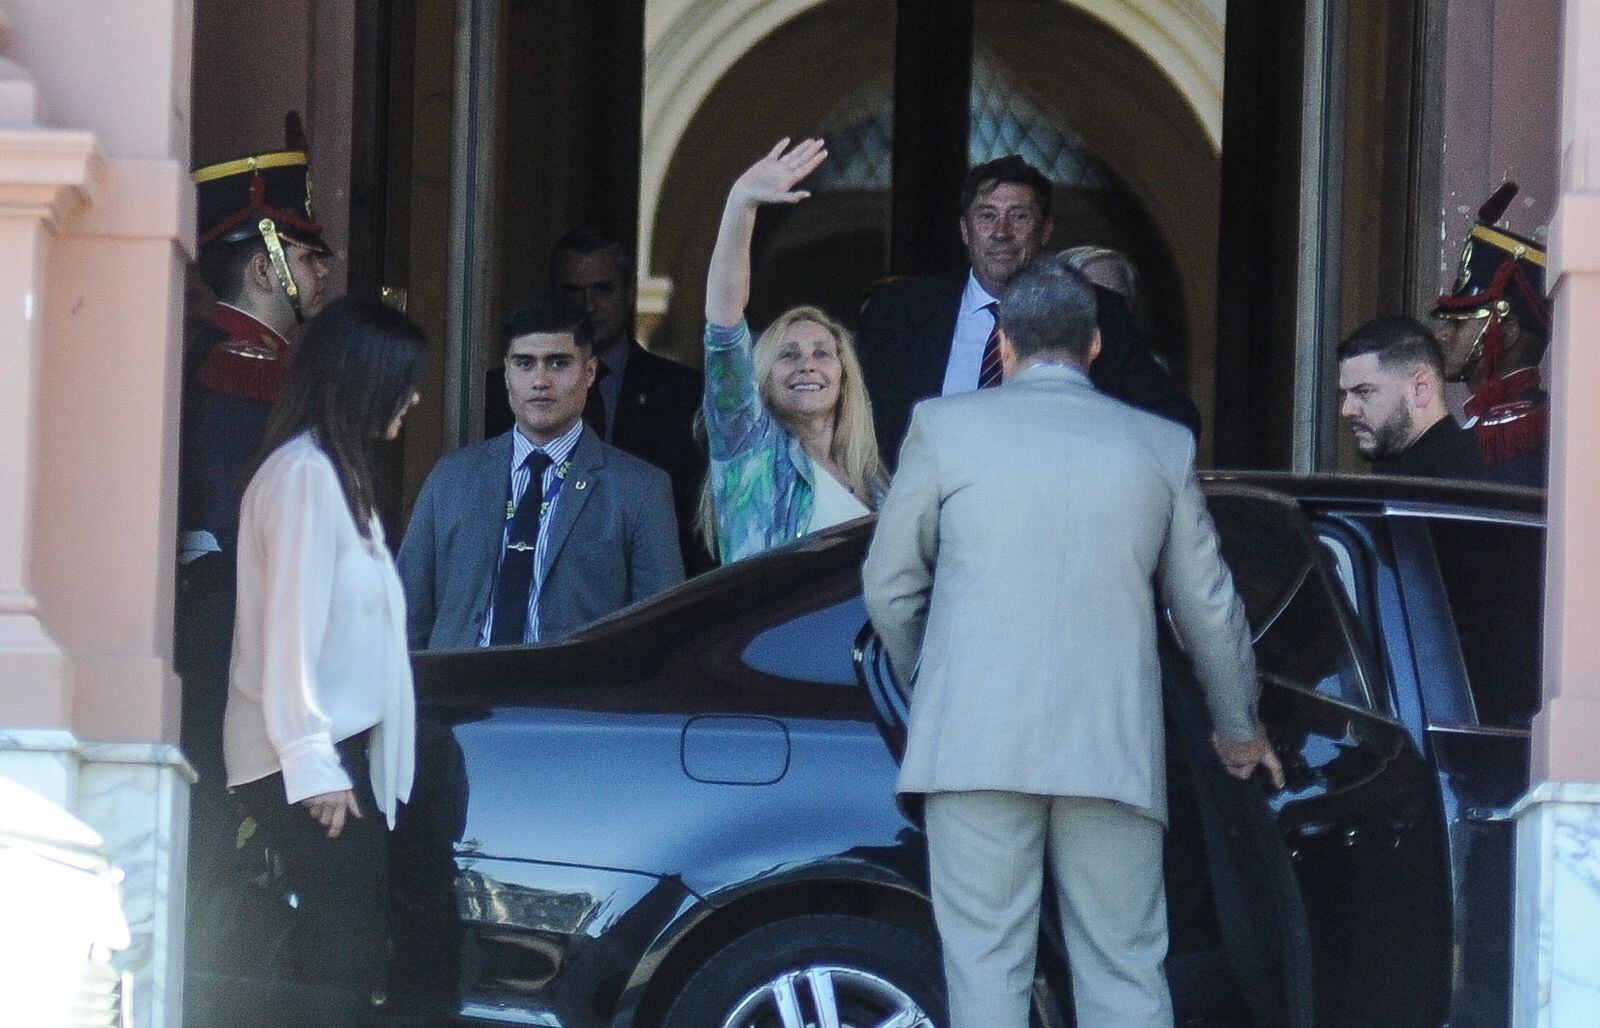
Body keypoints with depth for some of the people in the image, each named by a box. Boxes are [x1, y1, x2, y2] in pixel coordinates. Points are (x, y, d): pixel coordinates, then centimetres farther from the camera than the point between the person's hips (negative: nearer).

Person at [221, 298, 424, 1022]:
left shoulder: (337, 472, 19)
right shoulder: (304, 473, -12)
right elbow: (291, 628, -17)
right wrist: (313, 763, -20)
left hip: (337, 747, 10)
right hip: (308, 754, -10)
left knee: (344, 957, 5)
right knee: (343, 959, -12)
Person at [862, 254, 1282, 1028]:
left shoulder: (945, 426, 5)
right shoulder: (1162, 447, 11)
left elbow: (889, 585, 10)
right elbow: (1209, 608, 18)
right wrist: (1238, 726, 35)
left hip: (975, 741, -2)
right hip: (1112, 752, 2)